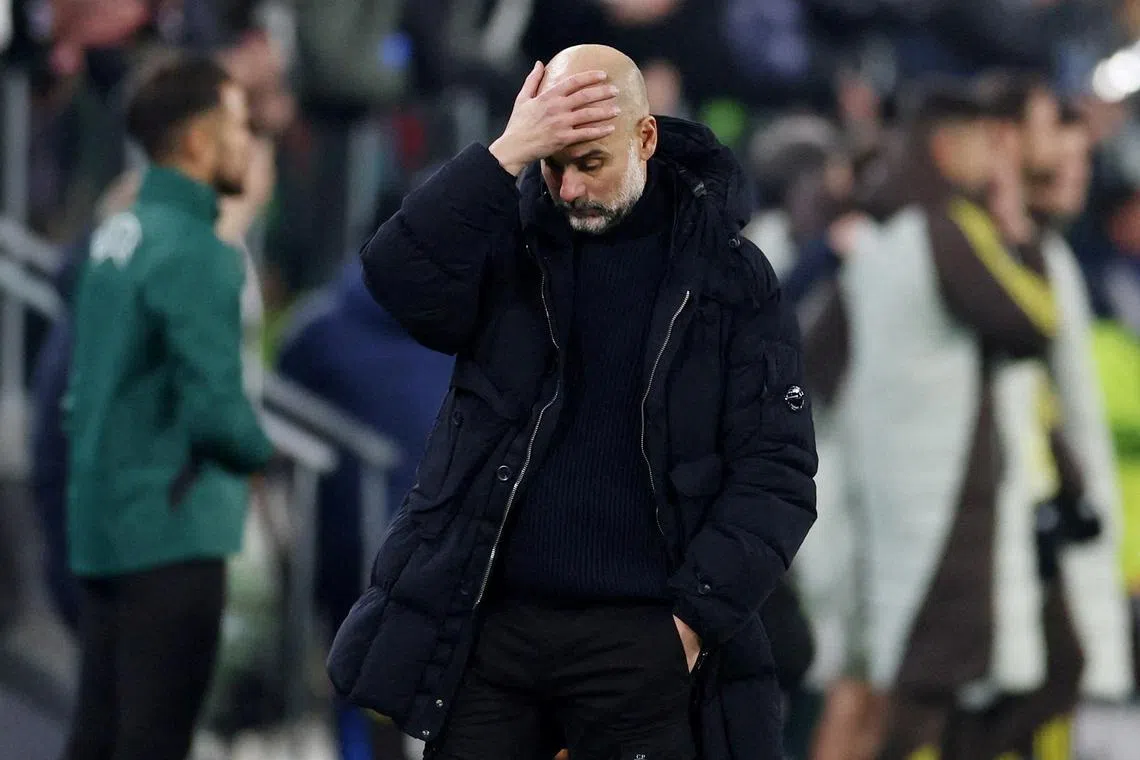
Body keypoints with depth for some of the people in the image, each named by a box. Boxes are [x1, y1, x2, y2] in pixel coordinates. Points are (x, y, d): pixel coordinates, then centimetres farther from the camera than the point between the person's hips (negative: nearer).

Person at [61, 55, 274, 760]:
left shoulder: (116, 234, 11)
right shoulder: (194, 252, -16)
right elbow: (216, 411, -20)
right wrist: (270, 450, -2)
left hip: (104, 529, 9)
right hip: (173, 532, -9)